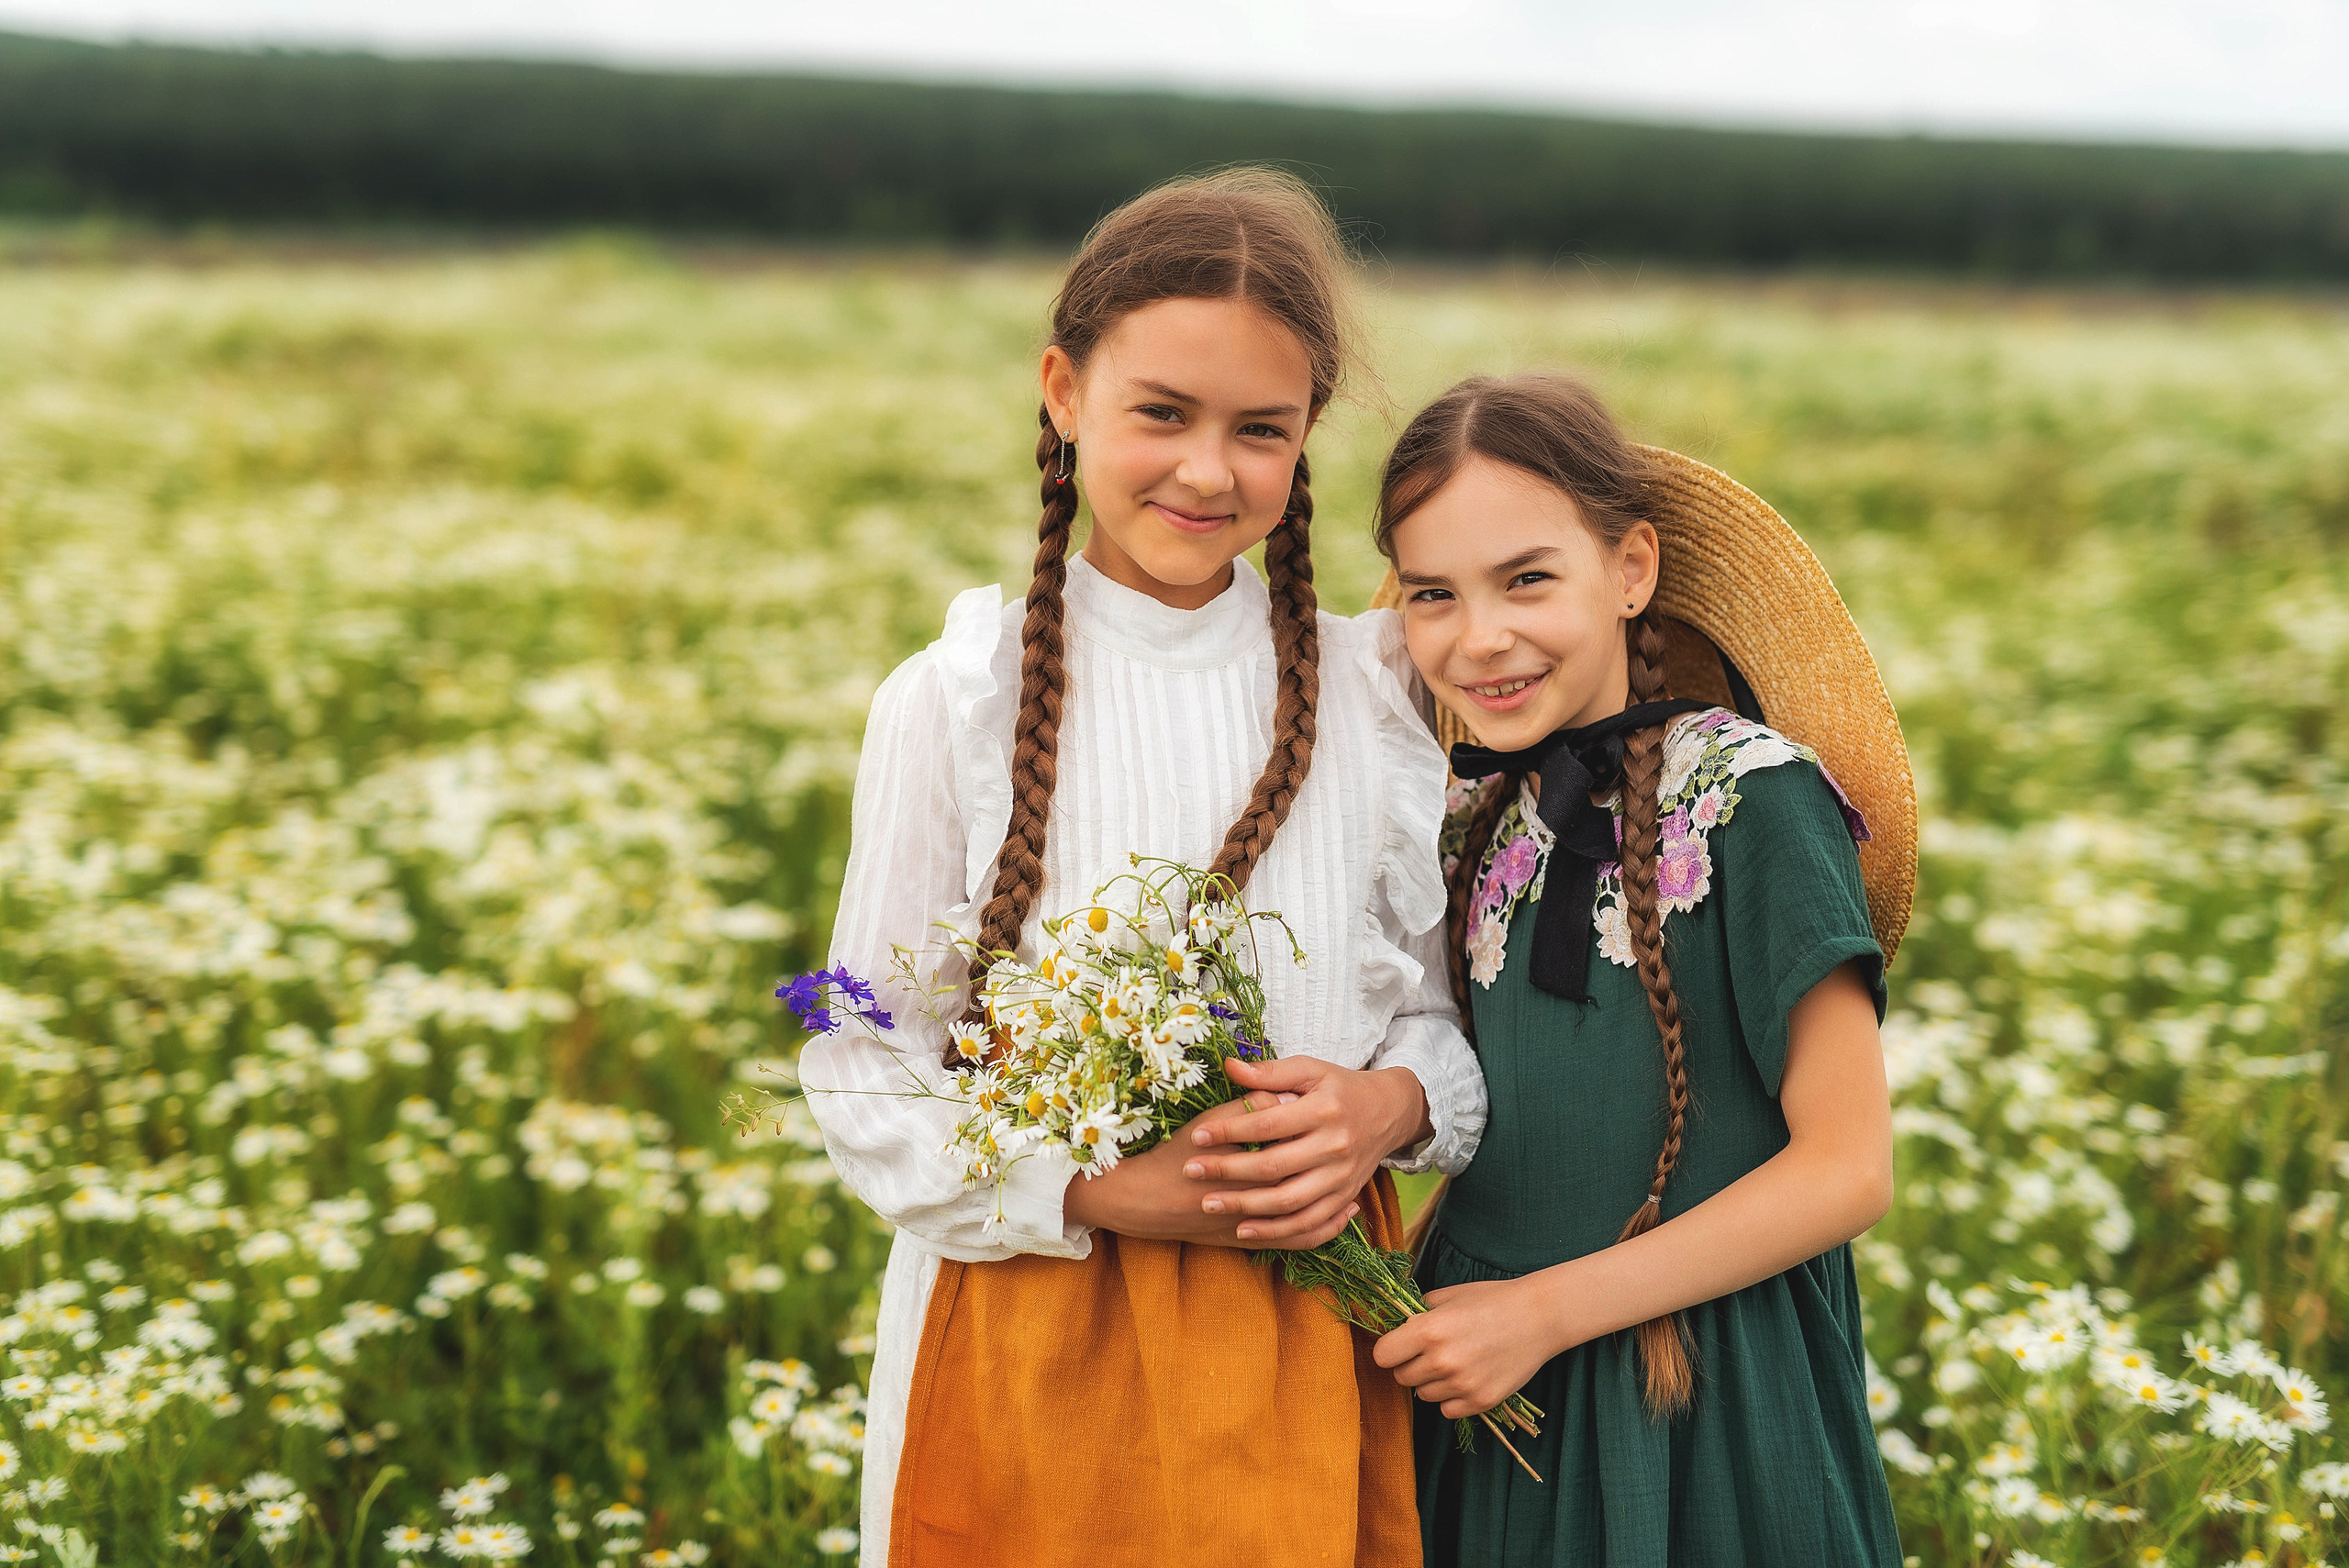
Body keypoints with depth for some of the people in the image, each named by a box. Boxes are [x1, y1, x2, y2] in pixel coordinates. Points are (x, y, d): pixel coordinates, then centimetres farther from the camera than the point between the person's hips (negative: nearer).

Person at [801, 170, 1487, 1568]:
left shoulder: (1376, 694, 1)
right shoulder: (957, 704, -6)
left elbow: (1456, 1014, 6)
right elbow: (866, 1081, -6)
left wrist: (1390, 1105, -15)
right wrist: (1099, 1192, -19)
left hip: (1316, 1331, 2)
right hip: (1035, 1344, -2)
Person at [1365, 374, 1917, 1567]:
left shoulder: (1752, 797, -13)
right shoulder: (1480, 828, 4)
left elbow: (1846, 1168, -15)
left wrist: (1544, 1309, -15)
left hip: (1704, 1420, -5)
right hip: (1491, 1390, 5)